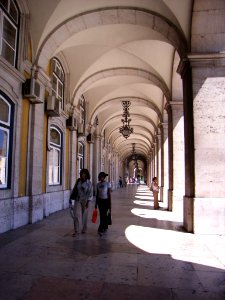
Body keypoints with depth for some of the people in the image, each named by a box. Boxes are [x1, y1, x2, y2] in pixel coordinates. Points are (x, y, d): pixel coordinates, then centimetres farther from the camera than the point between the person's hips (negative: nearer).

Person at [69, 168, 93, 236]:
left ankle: (84, 229, 29)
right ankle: (76, 230, -2)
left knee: (84, 215, 10)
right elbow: (74, 190, 11)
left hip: (85, 200, -2)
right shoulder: (78, 181, 2)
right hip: (77, 200, 3)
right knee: (76, 215, -6)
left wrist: (88, 202, -17)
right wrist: (71, 198, 11)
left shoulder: (89, 183, -9)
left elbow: (90, 193, -11)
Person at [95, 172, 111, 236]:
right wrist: (96, 204, 11)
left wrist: (110, 205, -11)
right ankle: (105, 227, 25)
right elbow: (97, 194, 10)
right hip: (100, 201, 5)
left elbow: (109, 195, -11)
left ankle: (100, 230, -4)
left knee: (103, 215, -7)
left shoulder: (108, 184, -12)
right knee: (102, 215, 10)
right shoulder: (98, 184, 3)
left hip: (106, 201, -5)